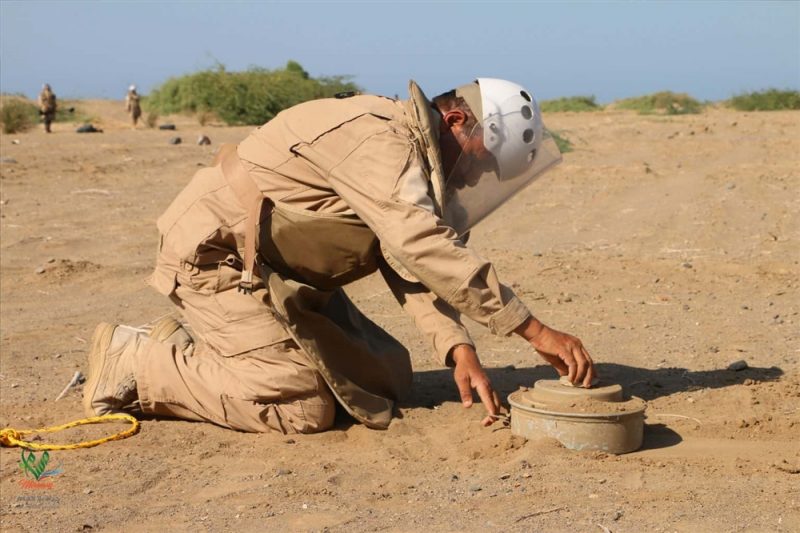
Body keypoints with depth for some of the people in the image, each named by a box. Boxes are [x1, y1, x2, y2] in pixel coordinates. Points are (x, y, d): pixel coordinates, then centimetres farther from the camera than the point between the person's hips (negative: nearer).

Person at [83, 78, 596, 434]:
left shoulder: (411, 153, 7)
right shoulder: (378, 138, -25)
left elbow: (410, 266, 1)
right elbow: (424, 250, -36)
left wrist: (458, 348, -15)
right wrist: (538, 332, -34)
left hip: (286, 274, 10)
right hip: (214, 255, -10)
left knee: (388, 378, 8)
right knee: (304, 405, -19)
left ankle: (188, 350, 15)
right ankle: (133, 362, -3)